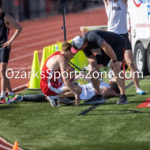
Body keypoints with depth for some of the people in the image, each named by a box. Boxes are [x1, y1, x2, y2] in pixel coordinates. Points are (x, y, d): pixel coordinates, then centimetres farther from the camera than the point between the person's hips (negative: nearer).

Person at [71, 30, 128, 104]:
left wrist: (114, 61, -31)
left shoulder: (92, 37, -37)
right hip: (104, 48, 9)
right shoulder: (84, 45, -9)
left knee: (116, 68, -27)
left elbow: (106, 47, -41)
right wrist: (93, 67, -24)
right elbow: (91, 57, -2)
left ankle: (123, 97, -28)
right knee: (93, 71, 3)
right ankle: (98, 96, 13)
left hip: (118, 44, -9)